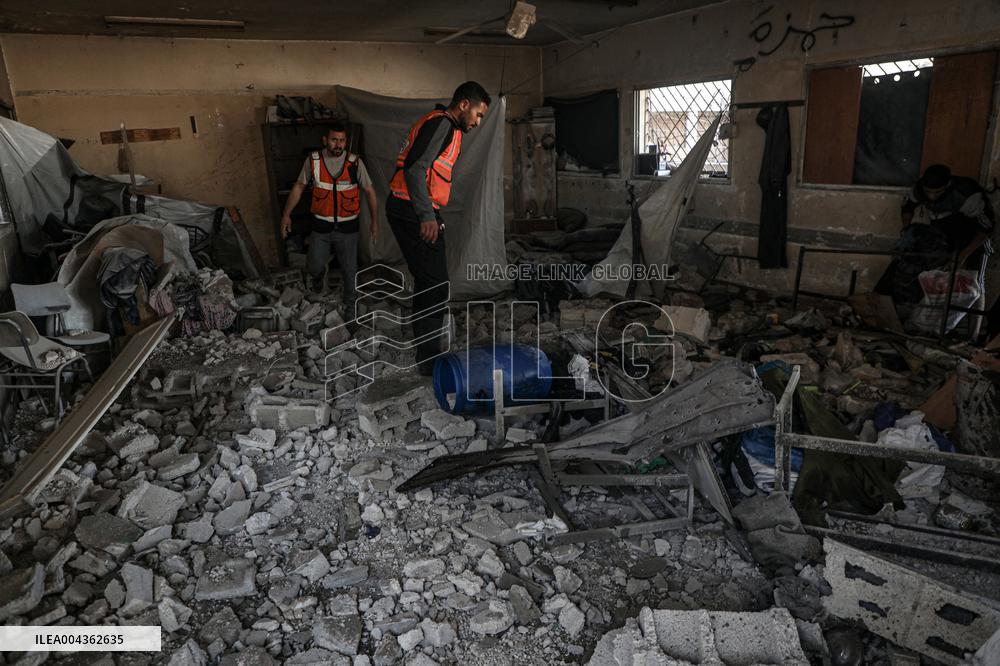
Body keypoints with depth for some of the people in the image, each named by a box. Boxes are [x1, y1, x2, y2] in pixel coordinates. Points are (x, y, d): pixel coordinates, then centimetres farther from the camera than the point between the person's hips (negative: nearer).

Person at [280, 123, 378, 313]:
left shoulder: (355, 162, -7)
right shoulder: (313, 160, -5)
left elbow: (369, 191, 1)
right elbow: (299, 187, 5)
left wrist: (375, 221, -1)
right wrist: (286, 214, 3)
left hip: (347, 227, 0)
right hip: (321, 226, 1)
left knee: (349, 269, 7)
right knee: (314, 266, 4)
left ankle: (350, 304, 29)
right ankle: (319, 274, 42)